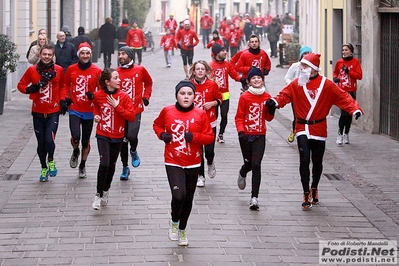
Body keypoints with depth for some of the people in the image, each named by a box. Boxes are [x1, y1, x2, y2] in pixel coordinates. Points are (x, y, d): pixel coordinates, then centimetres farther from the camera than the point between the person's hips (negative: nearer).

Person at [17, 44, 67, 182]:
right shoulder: (32, 70, -4)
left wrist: (63, 101, 2)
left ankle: (51, 160, 12)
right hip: (38, 112, 1)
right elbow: (21, 85, 4)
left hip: (53, 112, -1)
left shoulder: (58, 70, -2)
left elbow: (62, 86, 13)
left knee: (49, 139, -17)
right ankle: (44, 168, 28)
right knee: (41, 143, 8)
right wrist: (30, 89, -16)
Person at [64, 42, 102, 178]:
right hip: (74, 110, 0)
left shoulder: (97, 71, -3)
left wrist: (94, 95, -14)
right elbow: (66, 86, 15)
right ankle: (75, 152, 17)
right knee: (75, 137, -18)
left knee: (86, 141, 8)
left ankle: (82, 166, 28)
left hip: (89, 111, 0)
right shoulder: (71, 69, 0)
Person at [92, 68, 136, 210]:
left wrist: (117, 106, -22)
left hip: (117, 136, 1)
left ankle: (106, 191, 35)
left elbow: (132, 117, -15)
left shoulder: (124, 97, -9)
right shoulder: (98, 95, -6)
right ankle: (98, 195, -6)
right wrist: (96, 115, 0)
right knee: (104, 163, -17)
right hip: (103, 135, -1)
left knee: (111, 164, 14)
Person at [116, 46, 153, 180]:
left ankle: (133, 152, 14)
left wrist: (146, 97, 7)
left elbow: (148, 82, 16)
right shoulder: (116, 72, -1)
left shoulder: (140, 70, -1)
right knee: (122, 141, 9)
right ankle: (125, 168, 25)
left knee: (132, 136, -21)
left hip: (135, 110, -2)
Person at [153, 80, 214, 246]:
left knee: (188, 199, 11)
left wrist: (195, 137, -18)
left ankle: (182, 229, 36)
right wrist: (161, 134, -6)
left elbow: (210, 137, -1)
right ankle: (174, 221, 10)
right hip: (173, 163, -2)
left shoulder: (200, 114, -4)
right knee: (178, 195, -21)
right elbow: (157, 125, 15)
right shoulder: (167, 111, -3)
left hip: (193, 164, 2)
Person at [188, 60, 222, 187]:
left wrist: (212, 103, -11)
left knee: (209, 150, -4)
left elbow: (219, 99, 7)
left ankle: (210, 163, 32)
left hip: (210, 123, 0)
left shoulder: (212, 84, -4)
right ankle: (201, 176, 19)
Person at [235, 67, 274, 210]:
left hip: (260, 136, 1)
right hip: (246, 135, -1)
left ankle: (254, 198, -8)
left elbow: (269, 118, 8)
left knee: (256, 165, -9)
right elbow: (239, 117, -4)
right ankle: (242, 174, 49)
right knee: (249, 163, 10)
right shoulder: (244, 97, -5)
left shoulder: (267, 97, 3)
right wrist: (241, 131, -18)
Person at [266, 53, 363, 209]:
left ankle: (314, 188, 37)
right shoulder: (296, 84, 0)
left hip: (319, 129, 1)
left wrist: (355, 109, -22)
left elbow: (342, 97, -7)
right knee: (304, 159, -14)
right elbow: (285, 95, -6)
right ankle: (306, 194, -5)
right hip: (302, 129, 0)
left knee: (317, 162, 11)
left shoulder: (326, 84, -4)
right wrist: (274, 102, -28)